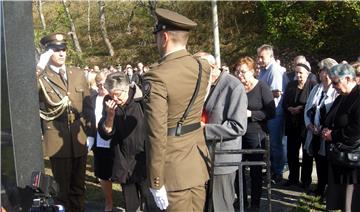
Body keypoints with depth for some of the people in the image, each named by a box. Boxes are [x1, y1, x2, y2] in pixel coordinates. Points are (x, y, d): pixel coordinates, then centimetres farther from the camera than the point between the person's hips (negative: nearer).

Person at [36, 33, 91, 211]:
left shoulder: (78, 74, 9)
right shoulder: (40, 77, -6)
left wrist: (90, 131, 10)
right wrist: (39, 68, -27)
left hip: (79, 140, 4)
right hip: (57, 142, -4)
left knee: (78, 188, 15)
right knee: (63, 189, 7)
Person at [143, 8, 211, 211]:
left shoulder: (157, 76, -19)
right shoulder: (203, 67, 1)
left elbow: (157, 133, -20)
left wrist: (156, 182, -15)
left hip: (174, 167, -7)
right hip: (198, 161, 7)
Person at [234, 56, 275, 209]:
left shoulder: (262, 87, -6)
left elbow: (271, 112, -10)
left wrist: (250, 114, -19)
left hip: (255, 135, -4)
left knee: (255, 171, 6)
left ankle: (255, 204, 20)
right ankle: (242, 200, 25)